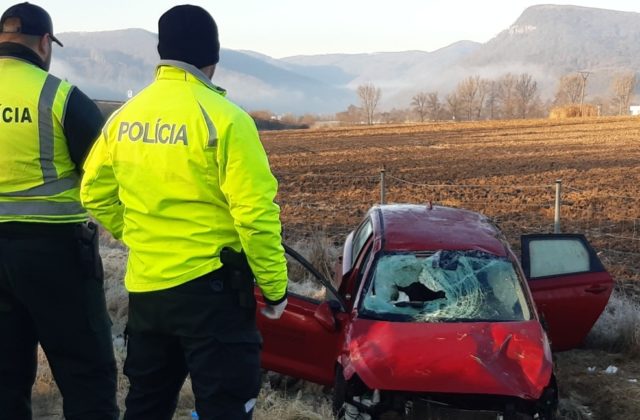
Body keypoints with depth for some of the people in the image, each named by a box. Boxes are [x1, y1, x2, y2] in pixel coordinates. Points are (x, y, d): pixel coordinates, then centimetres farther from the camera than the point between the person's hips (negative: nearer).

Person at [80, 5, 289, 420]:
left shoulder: (125, 117, 5)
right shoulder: (222, 118, -14)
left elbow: (95, 195, 14)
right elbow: (255, 213, -16)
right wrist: (275, 287, -7)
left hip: (144, 285, 7)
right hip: (208, 287, -6)